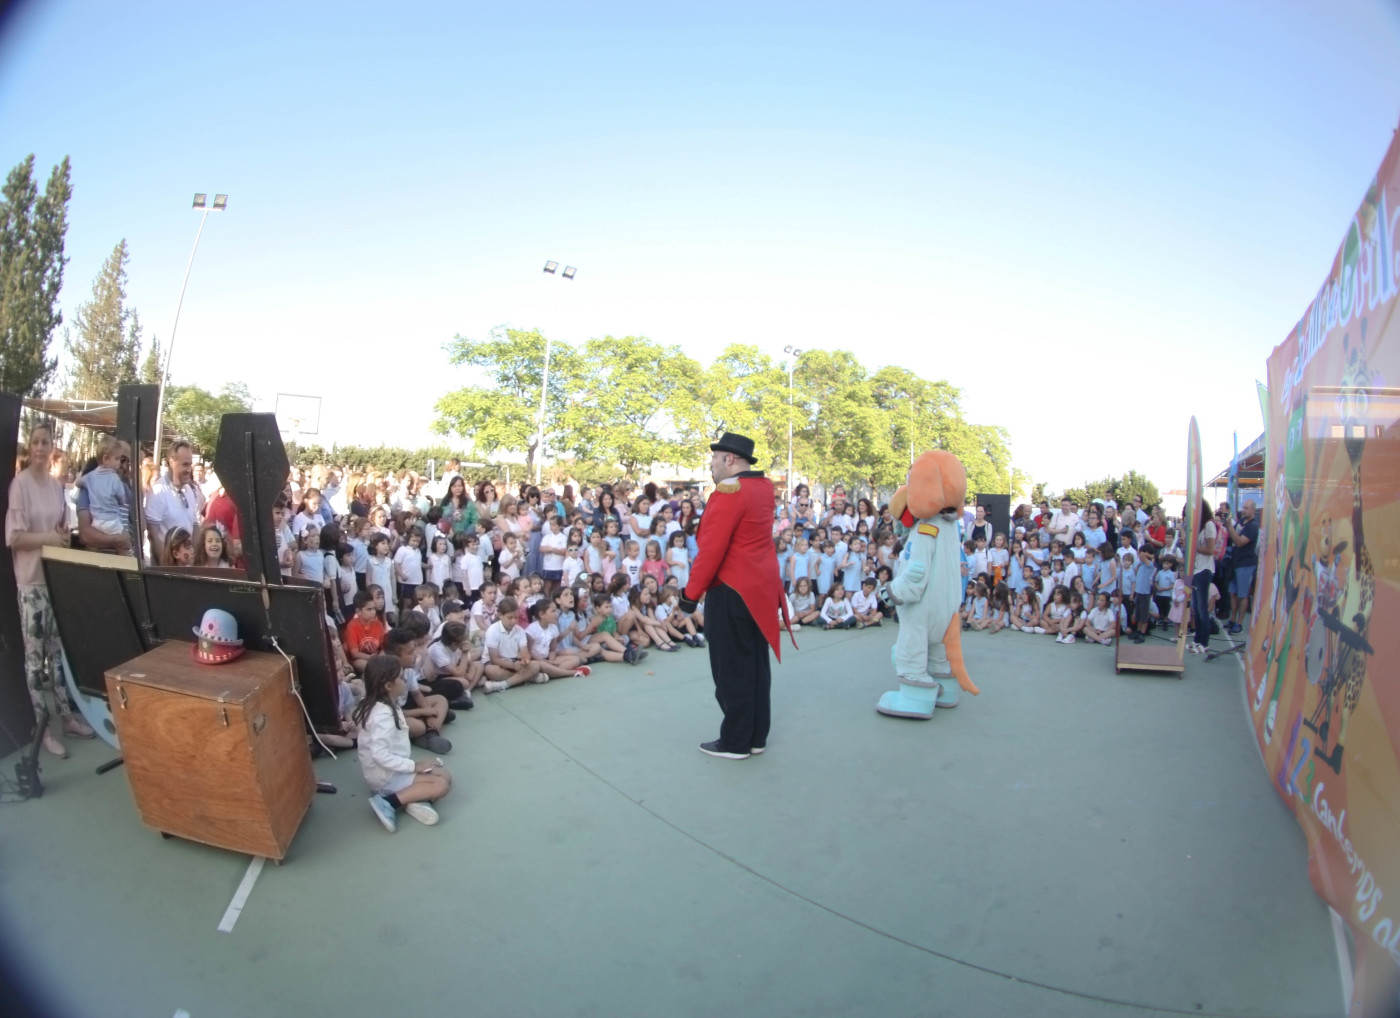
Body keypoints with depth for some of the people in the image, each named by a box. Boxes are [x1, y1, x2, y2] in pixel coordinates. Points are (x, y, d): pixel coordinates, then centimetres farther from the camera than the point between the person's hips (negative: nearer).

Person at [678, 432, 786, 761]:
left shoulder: (729, 492, -18)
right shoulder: (765, 487, 7)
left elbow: (712, 549, -21)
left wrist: (691, 593, -15)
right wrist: (741, 473, 13)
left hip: (733, 591, -9)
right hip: (761, 587, 9)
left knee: (731, 669, 1)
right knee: (755, 664, 14)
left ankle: (735, 742, 10)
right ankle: (756, 736, 22)